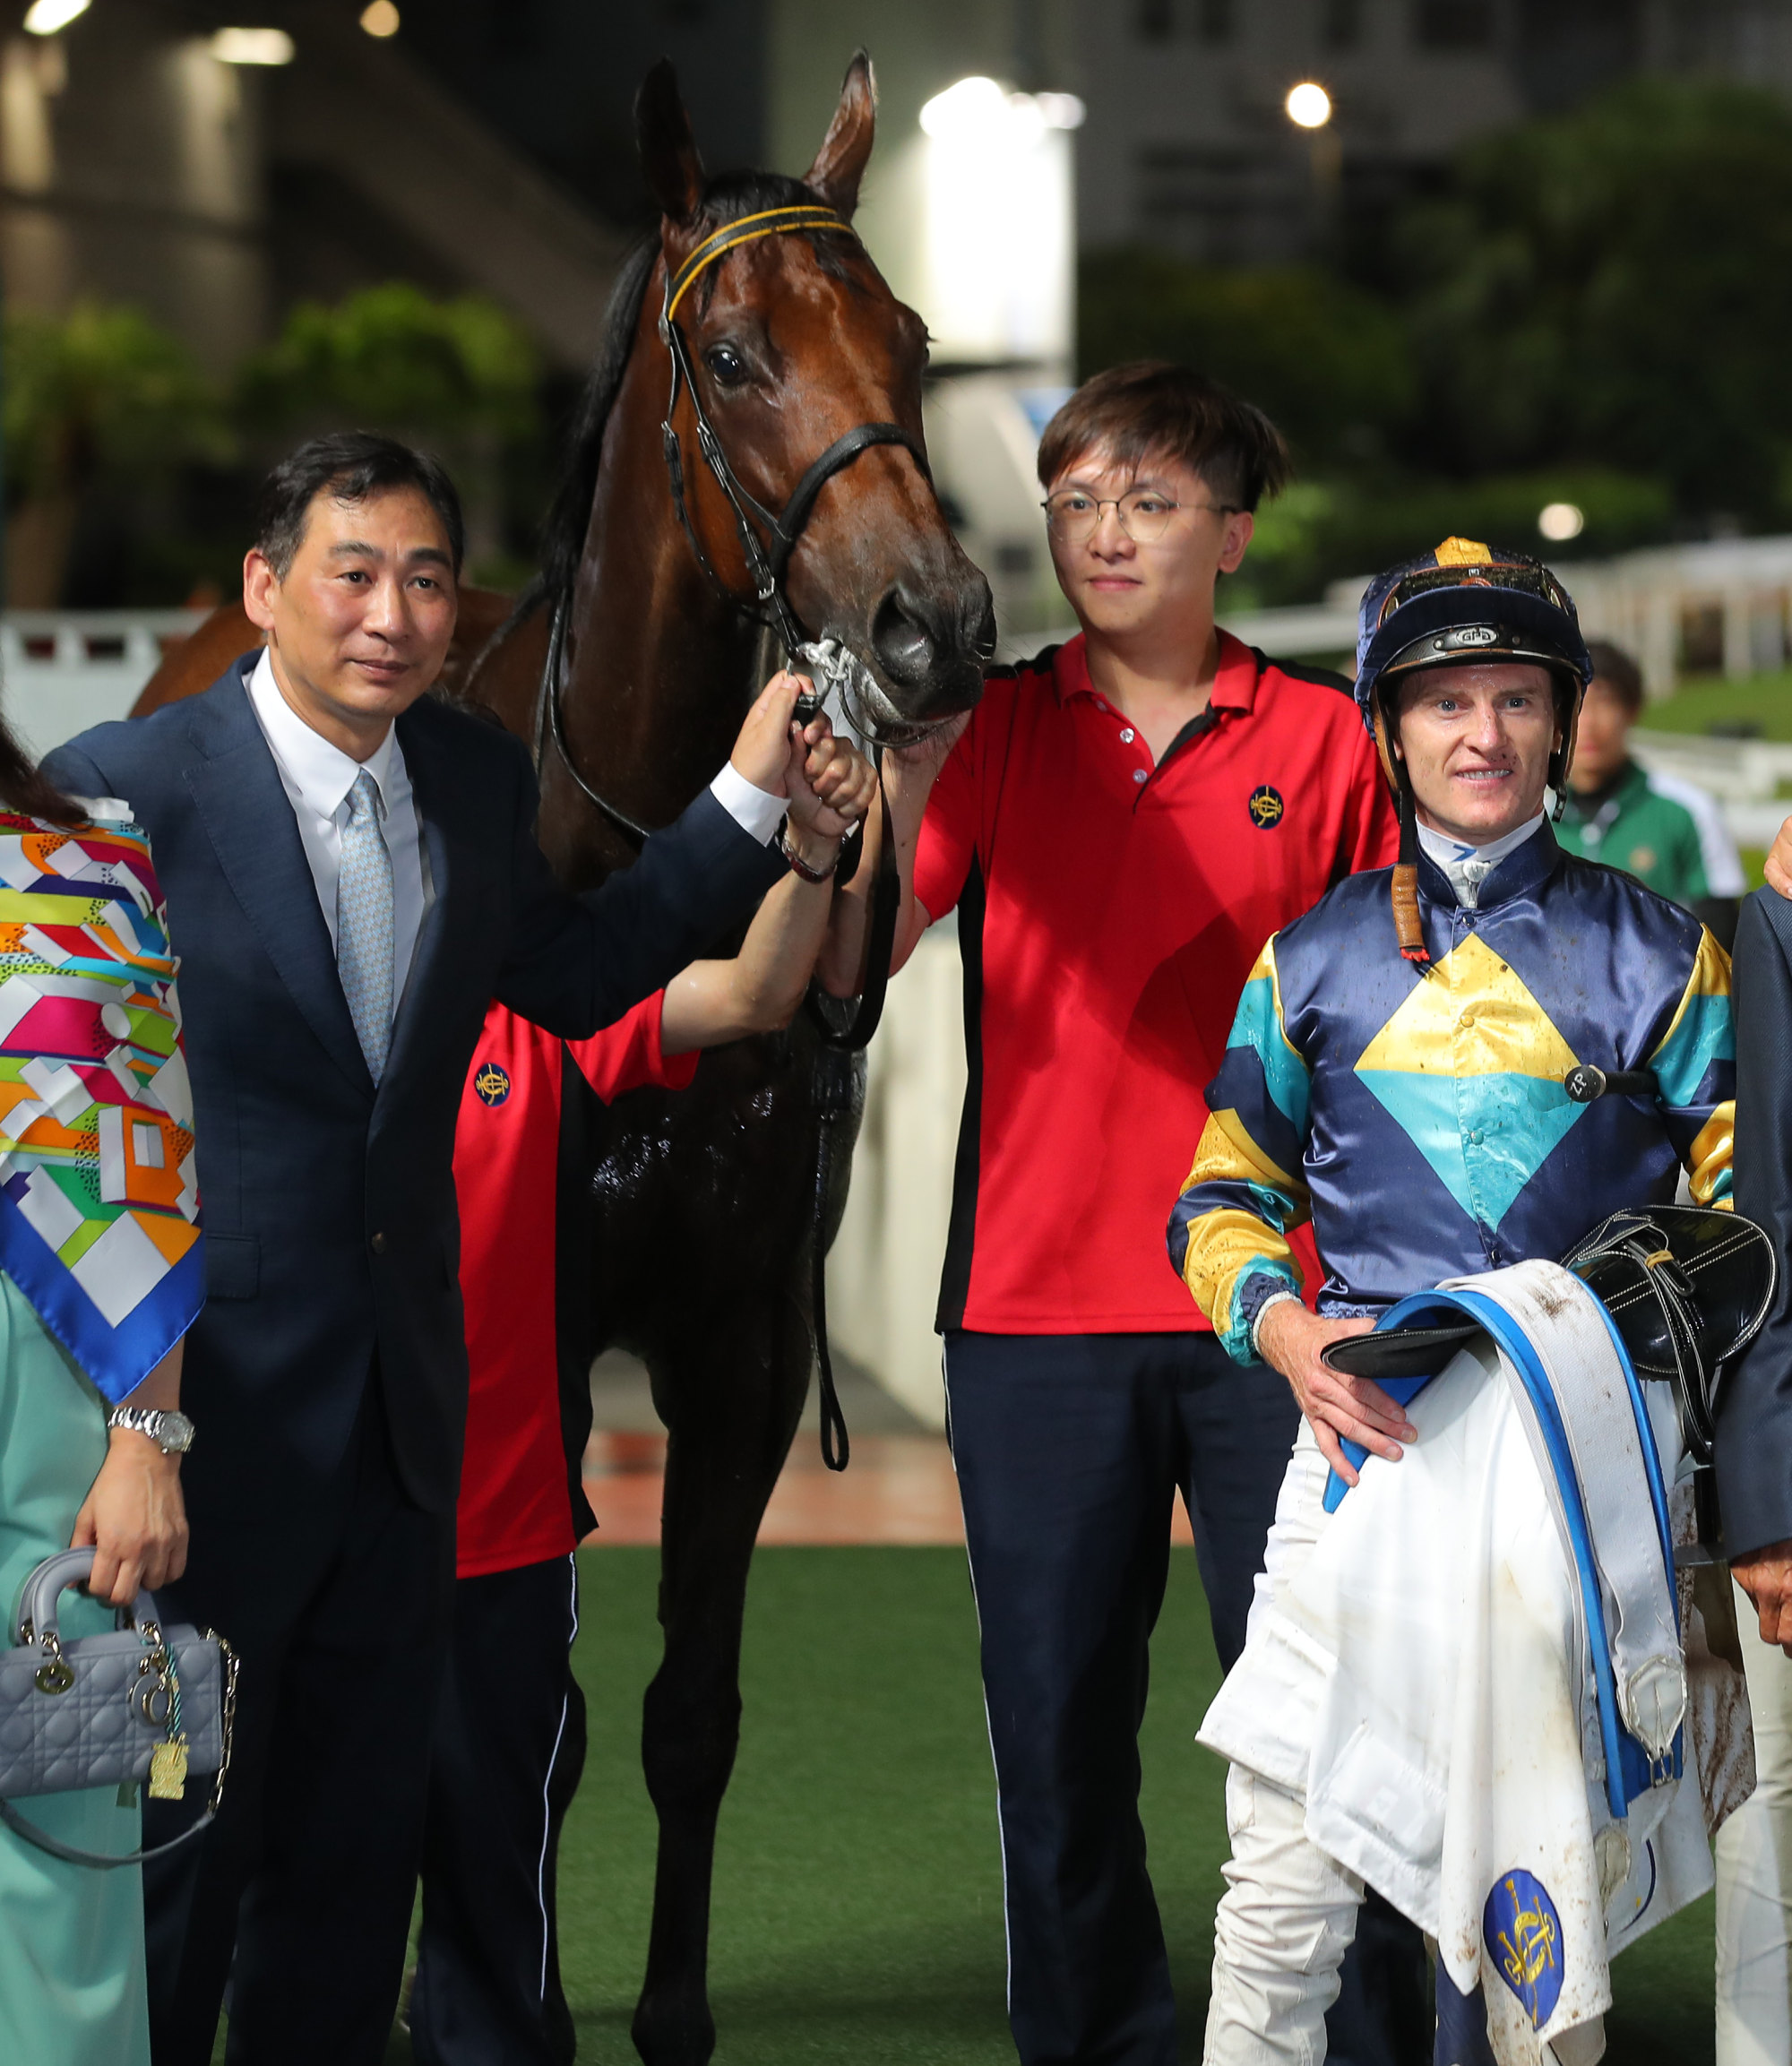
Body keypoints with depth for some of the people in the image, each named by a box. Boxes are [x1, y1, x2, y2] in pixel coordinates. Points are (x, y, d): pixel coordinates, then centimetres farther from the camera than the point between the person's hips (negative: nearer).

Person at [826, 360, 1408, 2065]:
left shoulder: (1325, 741, 3)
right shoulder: (995, 729, 4)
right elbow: (851, 958, -7)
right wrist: (899, 781, -23)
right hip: (1035, 1300, 1)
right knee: (1057, 1726, 8)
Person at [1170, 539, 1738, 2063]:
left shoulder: (1658, 954, 9)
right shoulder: (1313, 959, 13)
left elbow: (1734, 1206, 7)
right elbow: (1223, 1195, 14)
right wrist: (1286, 1331, -6)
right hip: (1365, 1426, 1)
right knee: (1289, 1880, -5)